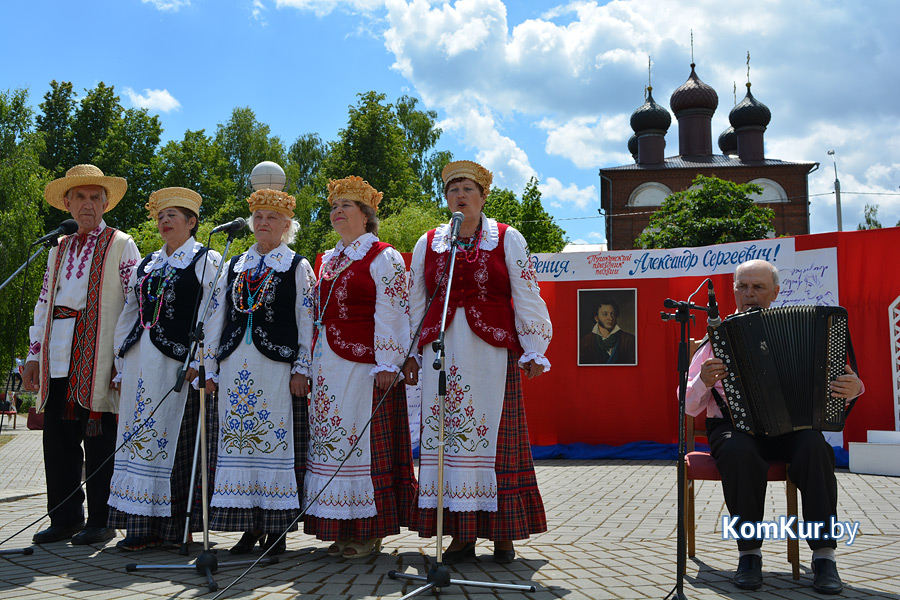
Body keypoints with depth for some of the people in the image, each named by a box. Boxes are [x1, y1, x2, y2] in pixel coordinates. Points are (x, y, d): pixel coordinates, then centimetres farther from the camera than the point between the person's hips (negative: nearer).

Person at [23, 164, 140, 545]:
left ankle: (101, 521, 9)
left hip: (98, 358, -6)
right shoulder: (59, 251, 20)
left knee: (99, 441, -1)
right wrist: (35, 355, 14)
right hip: (58, 360, 6)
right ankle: (65, 519, 19)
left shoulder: (120, 245, 2)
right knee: (58, 439, 7)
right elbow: (44, 304, 21)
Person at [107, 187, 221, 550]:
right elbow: (129, 313, 21)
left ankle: (173, 525, 4)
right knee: (137, 433, 4)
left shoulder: (206, 260, 1)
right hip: (140, 359, 7)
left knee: (172, 435, -5)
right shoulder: (148, 263, 20)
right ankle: (143, 524, 11)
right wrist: (121, 358, 14)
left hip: (176, 358, -6)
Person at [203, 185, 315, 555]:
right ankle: (250, 527, 12)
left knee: (277, 441, -4)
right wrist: (210, 368, 9)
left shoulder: (298, 267, 6)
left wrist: (301, 369, -8)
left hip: (277, 367, -4)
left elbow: (306, 323, 0)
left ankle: (277, 529, 4)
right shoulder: (234, 267, 17)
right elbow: (217, 320, 16)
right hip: (235, 368, 4)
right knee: (238, 443, 3)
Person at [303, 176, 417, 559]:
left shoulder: (383, 258, -2)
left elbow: (391, 314, -10)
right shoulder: (327, 261, 20)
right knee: (330, 440, 7)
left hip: (363, 365, -7)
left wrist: (387, 364, -17)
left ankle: (370, 531, 4)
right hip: (327, 366, 8)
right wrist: (311, 364, 17)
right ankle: (344, 527, 16)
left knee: (364, 440, -5)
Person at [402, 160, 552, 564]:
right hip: (443, 354, 3)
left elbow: (527, 299, 4)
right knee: (445, 435, 0)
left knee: (495, 435, -2)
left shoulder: (508, 239, 7)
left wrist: (534, 350, -1)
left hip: (493, 351, -2)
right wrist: (410, 353, 12)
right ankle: (460, 534, 8)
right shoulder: (428, 243, 14)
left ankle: (502, 533, 8)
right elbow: (414, 303, 16)